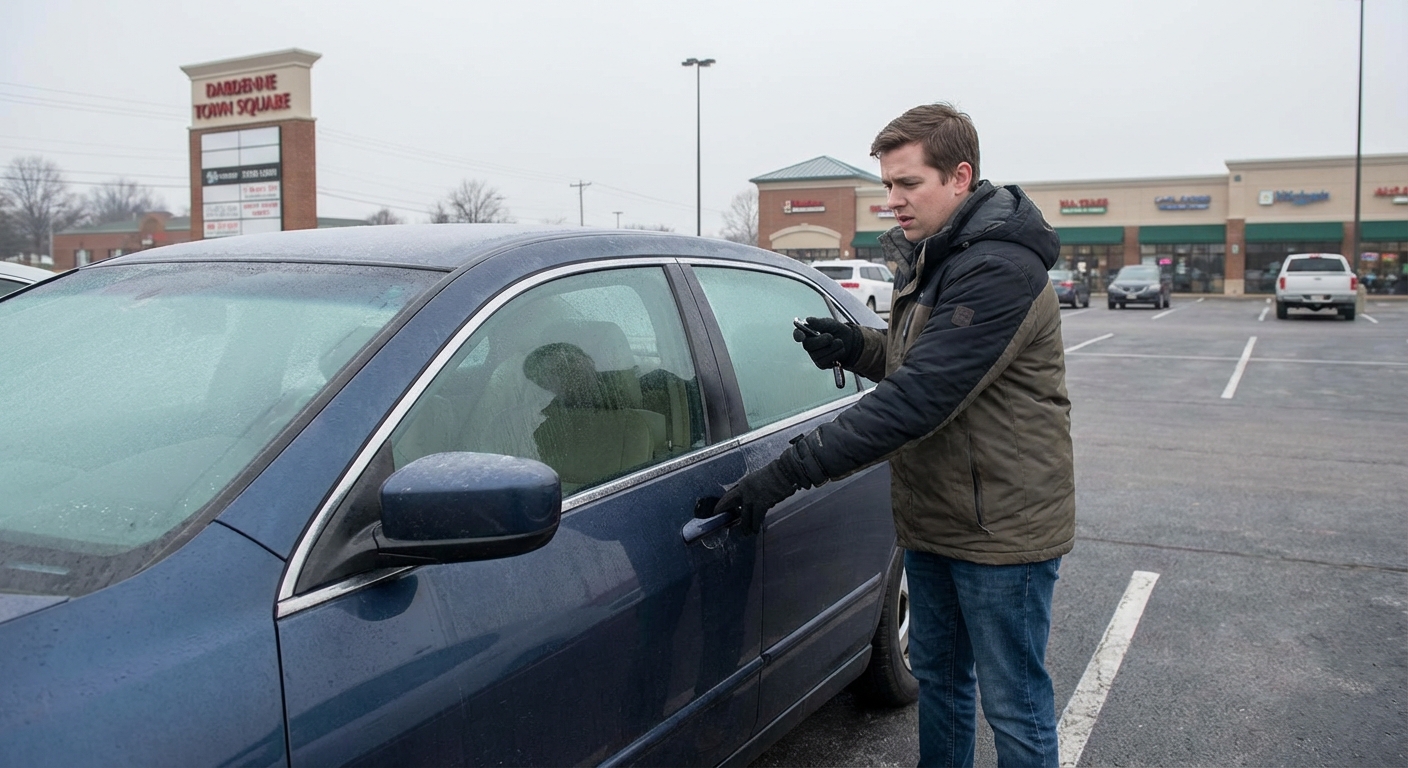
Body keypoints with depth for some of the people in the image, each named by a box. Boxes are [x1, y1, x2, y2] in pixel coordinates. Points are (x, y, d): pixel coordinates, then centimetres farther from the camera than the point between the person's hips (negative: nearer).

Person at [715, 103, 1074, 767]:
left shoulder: (1000, 270, -24)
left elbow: (917, 398, -30)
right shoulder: (926, 258, 9)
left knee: (1013, 705, 6)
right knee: (937, 677, 23)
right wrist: (858, 347, -6)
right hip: (932, 516, 9)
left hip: (1002, 528, -9)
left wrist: (790, 471, -30)